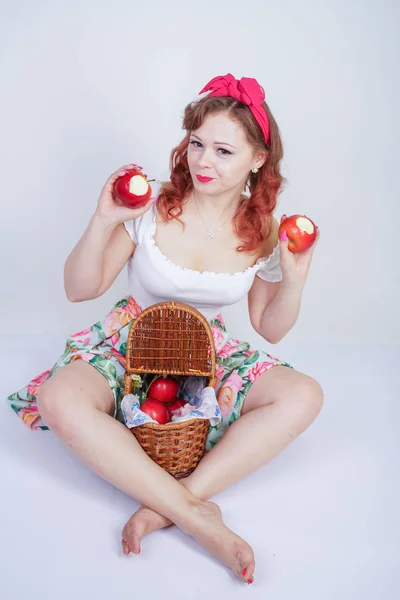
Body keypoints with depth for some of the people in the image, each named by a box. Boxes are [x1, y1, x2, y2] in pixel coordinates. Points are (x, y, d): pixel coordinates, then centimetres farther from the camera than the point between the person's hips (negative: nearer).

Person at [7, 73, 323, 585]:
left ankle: (168, 505, -28)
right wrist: (103, 221, -24)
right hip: (129, 344, -2)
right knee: (60, 400, -35)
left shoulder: (262, 232, -6)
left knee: (303, 397, -24)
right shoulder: (152, 209, -14)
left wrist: (294, 281, -16)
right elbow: (80, 289, -9)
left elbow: (269, 328, 3)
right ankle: (196, 516, -33)